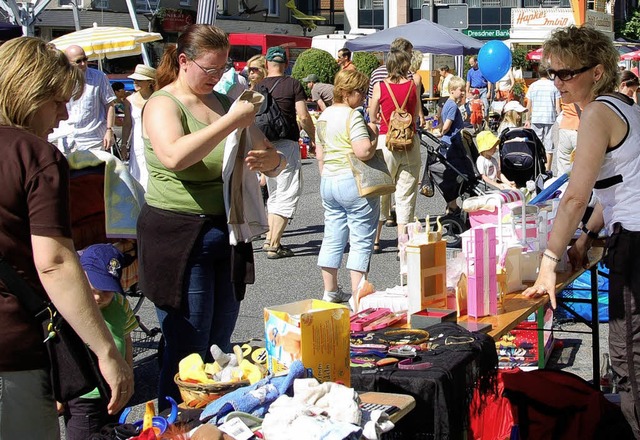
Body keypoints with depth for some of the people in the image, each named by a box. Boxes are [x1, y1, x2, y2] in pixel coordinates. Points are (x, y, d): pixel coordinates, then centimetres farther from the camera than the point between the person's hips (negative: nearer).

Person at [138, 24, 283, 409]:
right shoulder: (163, 104, -8)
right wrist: (232, 121, -26)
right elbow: (174, 156, -30)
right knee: (189, 354, -3)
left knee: (220, 347, 13)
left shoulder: (225, 102, 12)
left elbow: (275, 160, 14)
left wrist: (268, 159, -10)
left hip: (227, 235, 7)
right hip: (179, 237, -7)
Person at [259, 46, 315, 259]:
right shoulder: (293, 84, -4)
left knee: (274, 194, 20)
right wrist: (314, 139, 3)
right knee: (287, 194, 0)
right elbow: (303, 116, -9)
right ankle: (274, 245, -4)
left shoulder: (258, 87, 6)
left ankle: (270, 238, 18)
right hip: (286, 144, -5)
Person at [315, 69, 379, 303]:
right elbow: (363, 151, -24)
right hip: (354, 183, -9)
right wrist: (373, 135, -7)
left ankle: (330, 291, 20)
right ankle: (358, 294, -1)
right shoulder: (352, 116, -14)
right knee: (361, 240, -1)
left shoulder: (324, 116, 13)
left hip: (328, 183, 9)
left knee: (332, 238, 13)